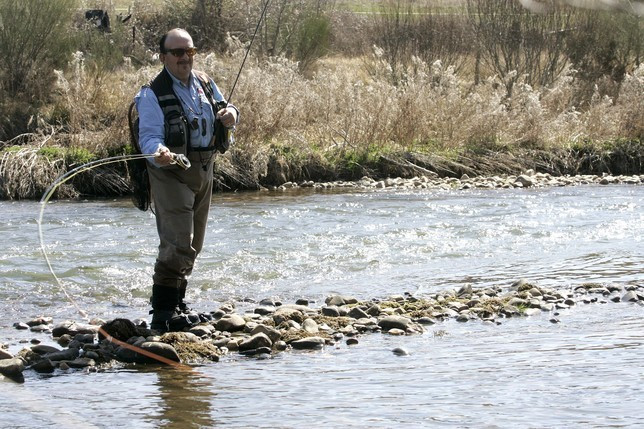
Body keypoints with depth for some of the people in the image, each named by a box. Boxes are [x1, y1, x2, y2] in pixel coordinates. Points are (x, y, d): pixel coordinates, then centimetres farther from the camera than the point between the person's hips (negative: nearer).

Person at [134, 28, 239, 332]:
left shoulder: (205, 84, 9)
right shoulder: (153, 93, -11)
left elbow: (222, 114, 22)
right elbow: (149, 136, -20)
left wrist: (231, 114, -3)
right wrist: (159, 152, -43)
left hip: (203, 170, 7)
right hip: (171, 173, -7)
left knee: (193, 245, 15)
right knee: (178, 244, -18)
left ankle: (176, 304, 29)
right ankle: (162, 313, -14)